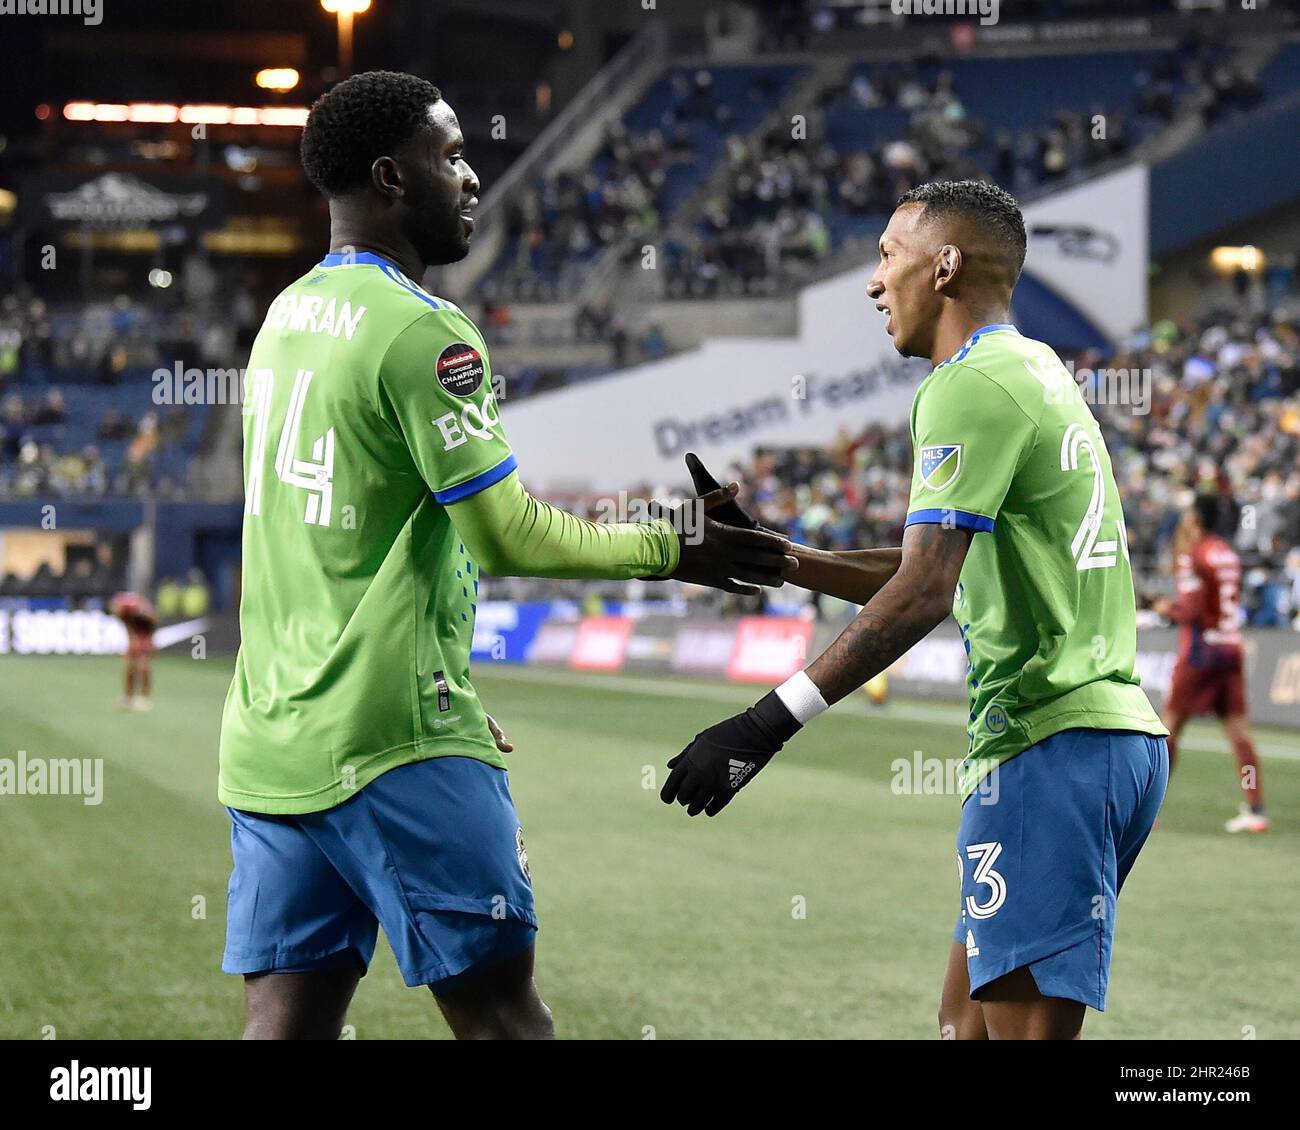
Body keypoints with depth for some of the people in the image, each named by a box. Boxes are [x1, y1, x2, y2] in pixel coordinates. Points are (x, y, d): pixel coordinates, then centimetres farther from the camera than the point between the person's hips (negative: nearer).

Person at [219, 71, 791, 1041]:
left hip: (267, 742, 8)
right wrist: (668, 549, -1)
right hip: (393, 741, -8)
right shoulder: (422, 332, -12)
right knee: (500, 1007, -2)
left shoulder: (286, 316, 15)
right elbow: (509, 537, -13)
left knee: (287, 1021, 5)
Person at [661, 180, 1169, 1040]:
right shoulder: (1038, 372, 20)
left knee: (1024, 1026, -10)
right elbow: (938, 571, 24)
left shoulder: (970, 386, -10)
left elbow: (924, 591, -21)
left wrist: (771, 723, -23)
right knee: (968, 1017, 14)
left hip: (1049, 748, -10)